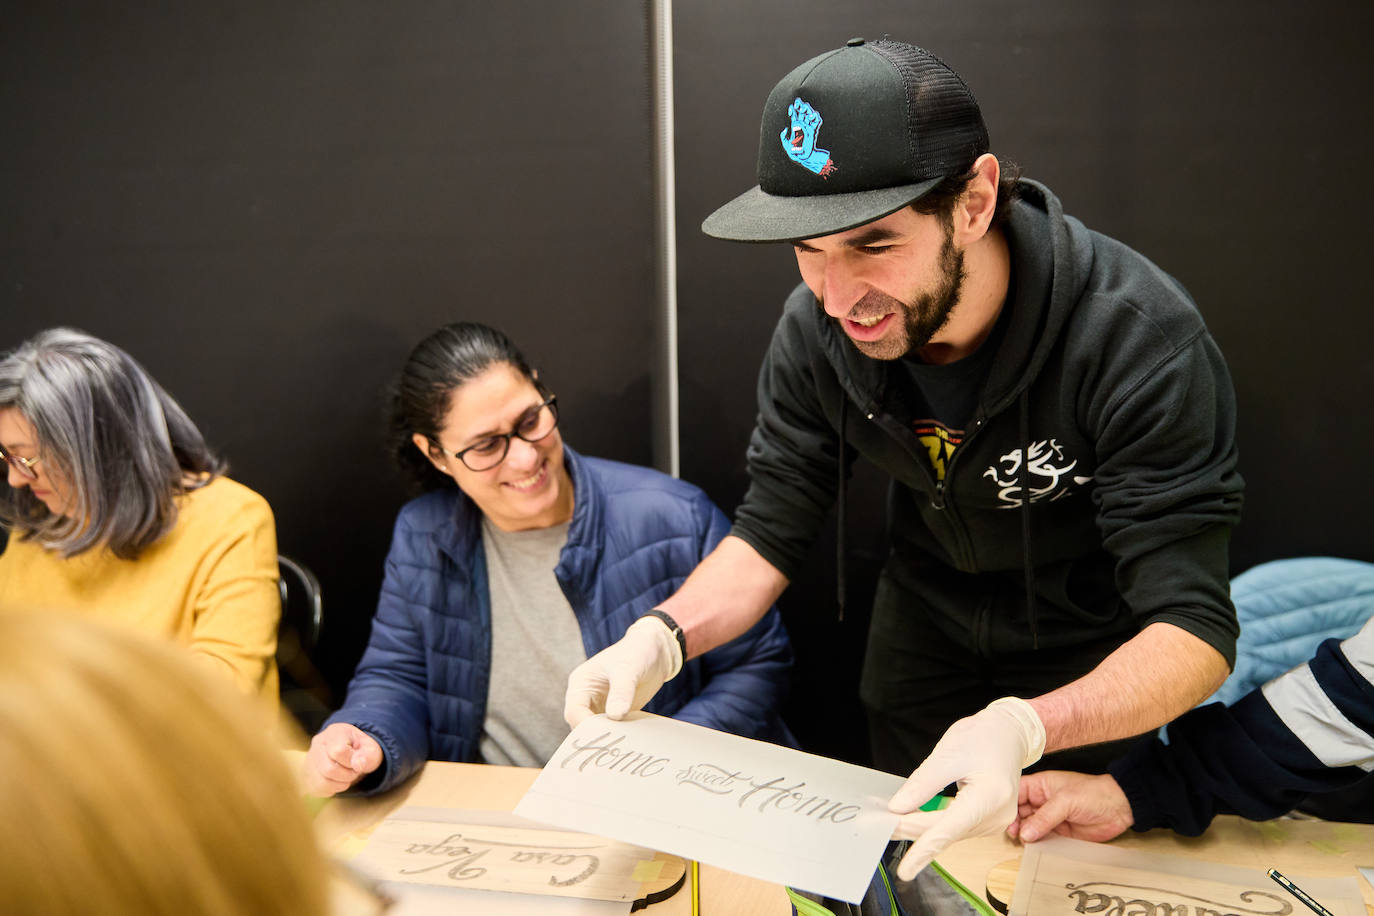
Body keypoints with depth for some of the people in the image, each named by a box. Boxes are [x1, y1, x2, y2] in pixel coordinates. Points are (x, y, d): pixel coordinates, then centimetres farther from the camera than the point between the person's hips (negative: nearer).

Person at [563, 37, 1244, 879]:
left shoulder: (1139, 340, -37)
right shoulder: (815, 329, -22)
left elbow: (1194, 628, -38)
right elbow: (772, 530, -13)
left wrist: (1023, 729, -57)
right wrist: (662, 636, -33)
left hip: (1095, 645, -3)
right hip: (927, 617, 4)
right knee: (905, 861, 20)